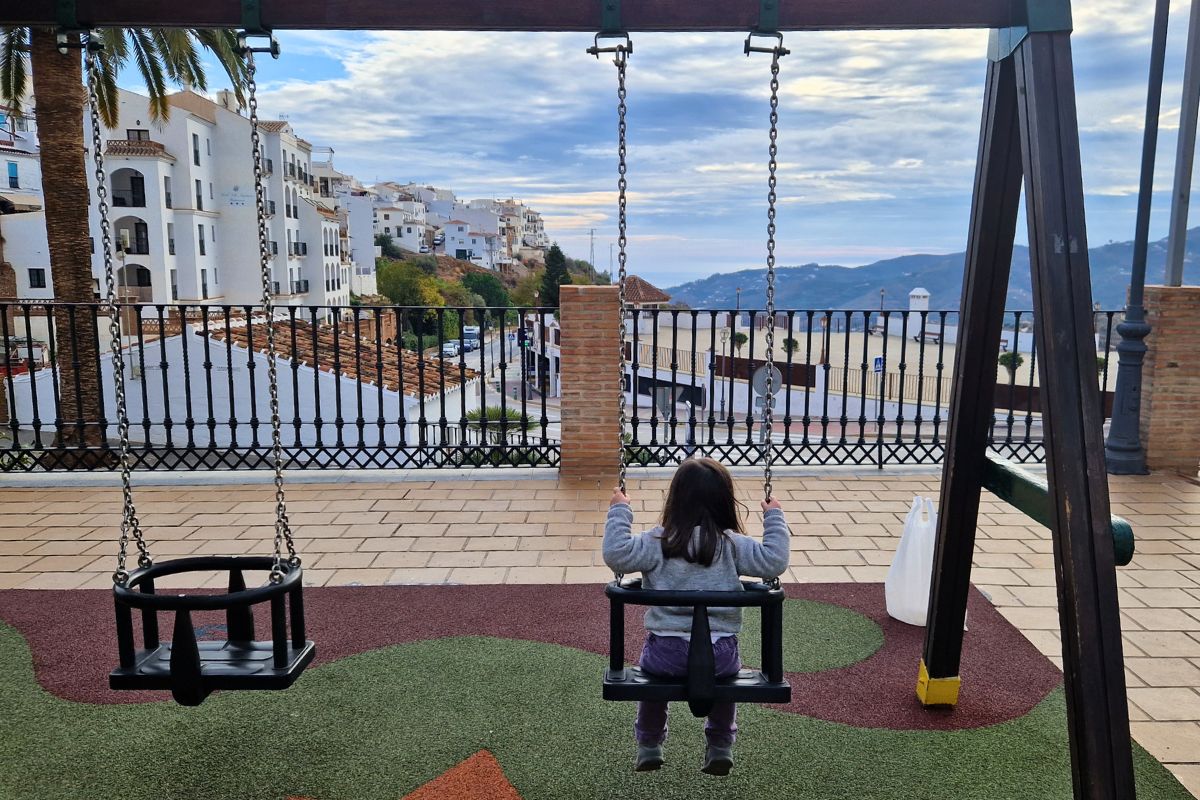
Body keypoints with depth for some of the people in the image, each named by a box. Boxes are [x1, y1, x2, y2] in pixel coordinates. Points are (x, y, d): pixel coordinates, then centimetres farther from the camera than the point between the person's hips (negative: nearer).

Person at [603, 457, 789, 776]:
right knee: (725, 674, 36)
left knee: (652, 669, 34)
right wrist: (774, 518, 8)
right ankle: (720, 746, 39)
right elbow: (775, 561, -4)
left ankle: (649, 745, 39)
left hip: (667, 651, -1)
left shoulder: (658, 541, -4)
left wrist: (619, 512, -2)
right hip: (721, 651, 1)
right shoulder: (732, 544, -1)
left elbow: (616, 554, -14)